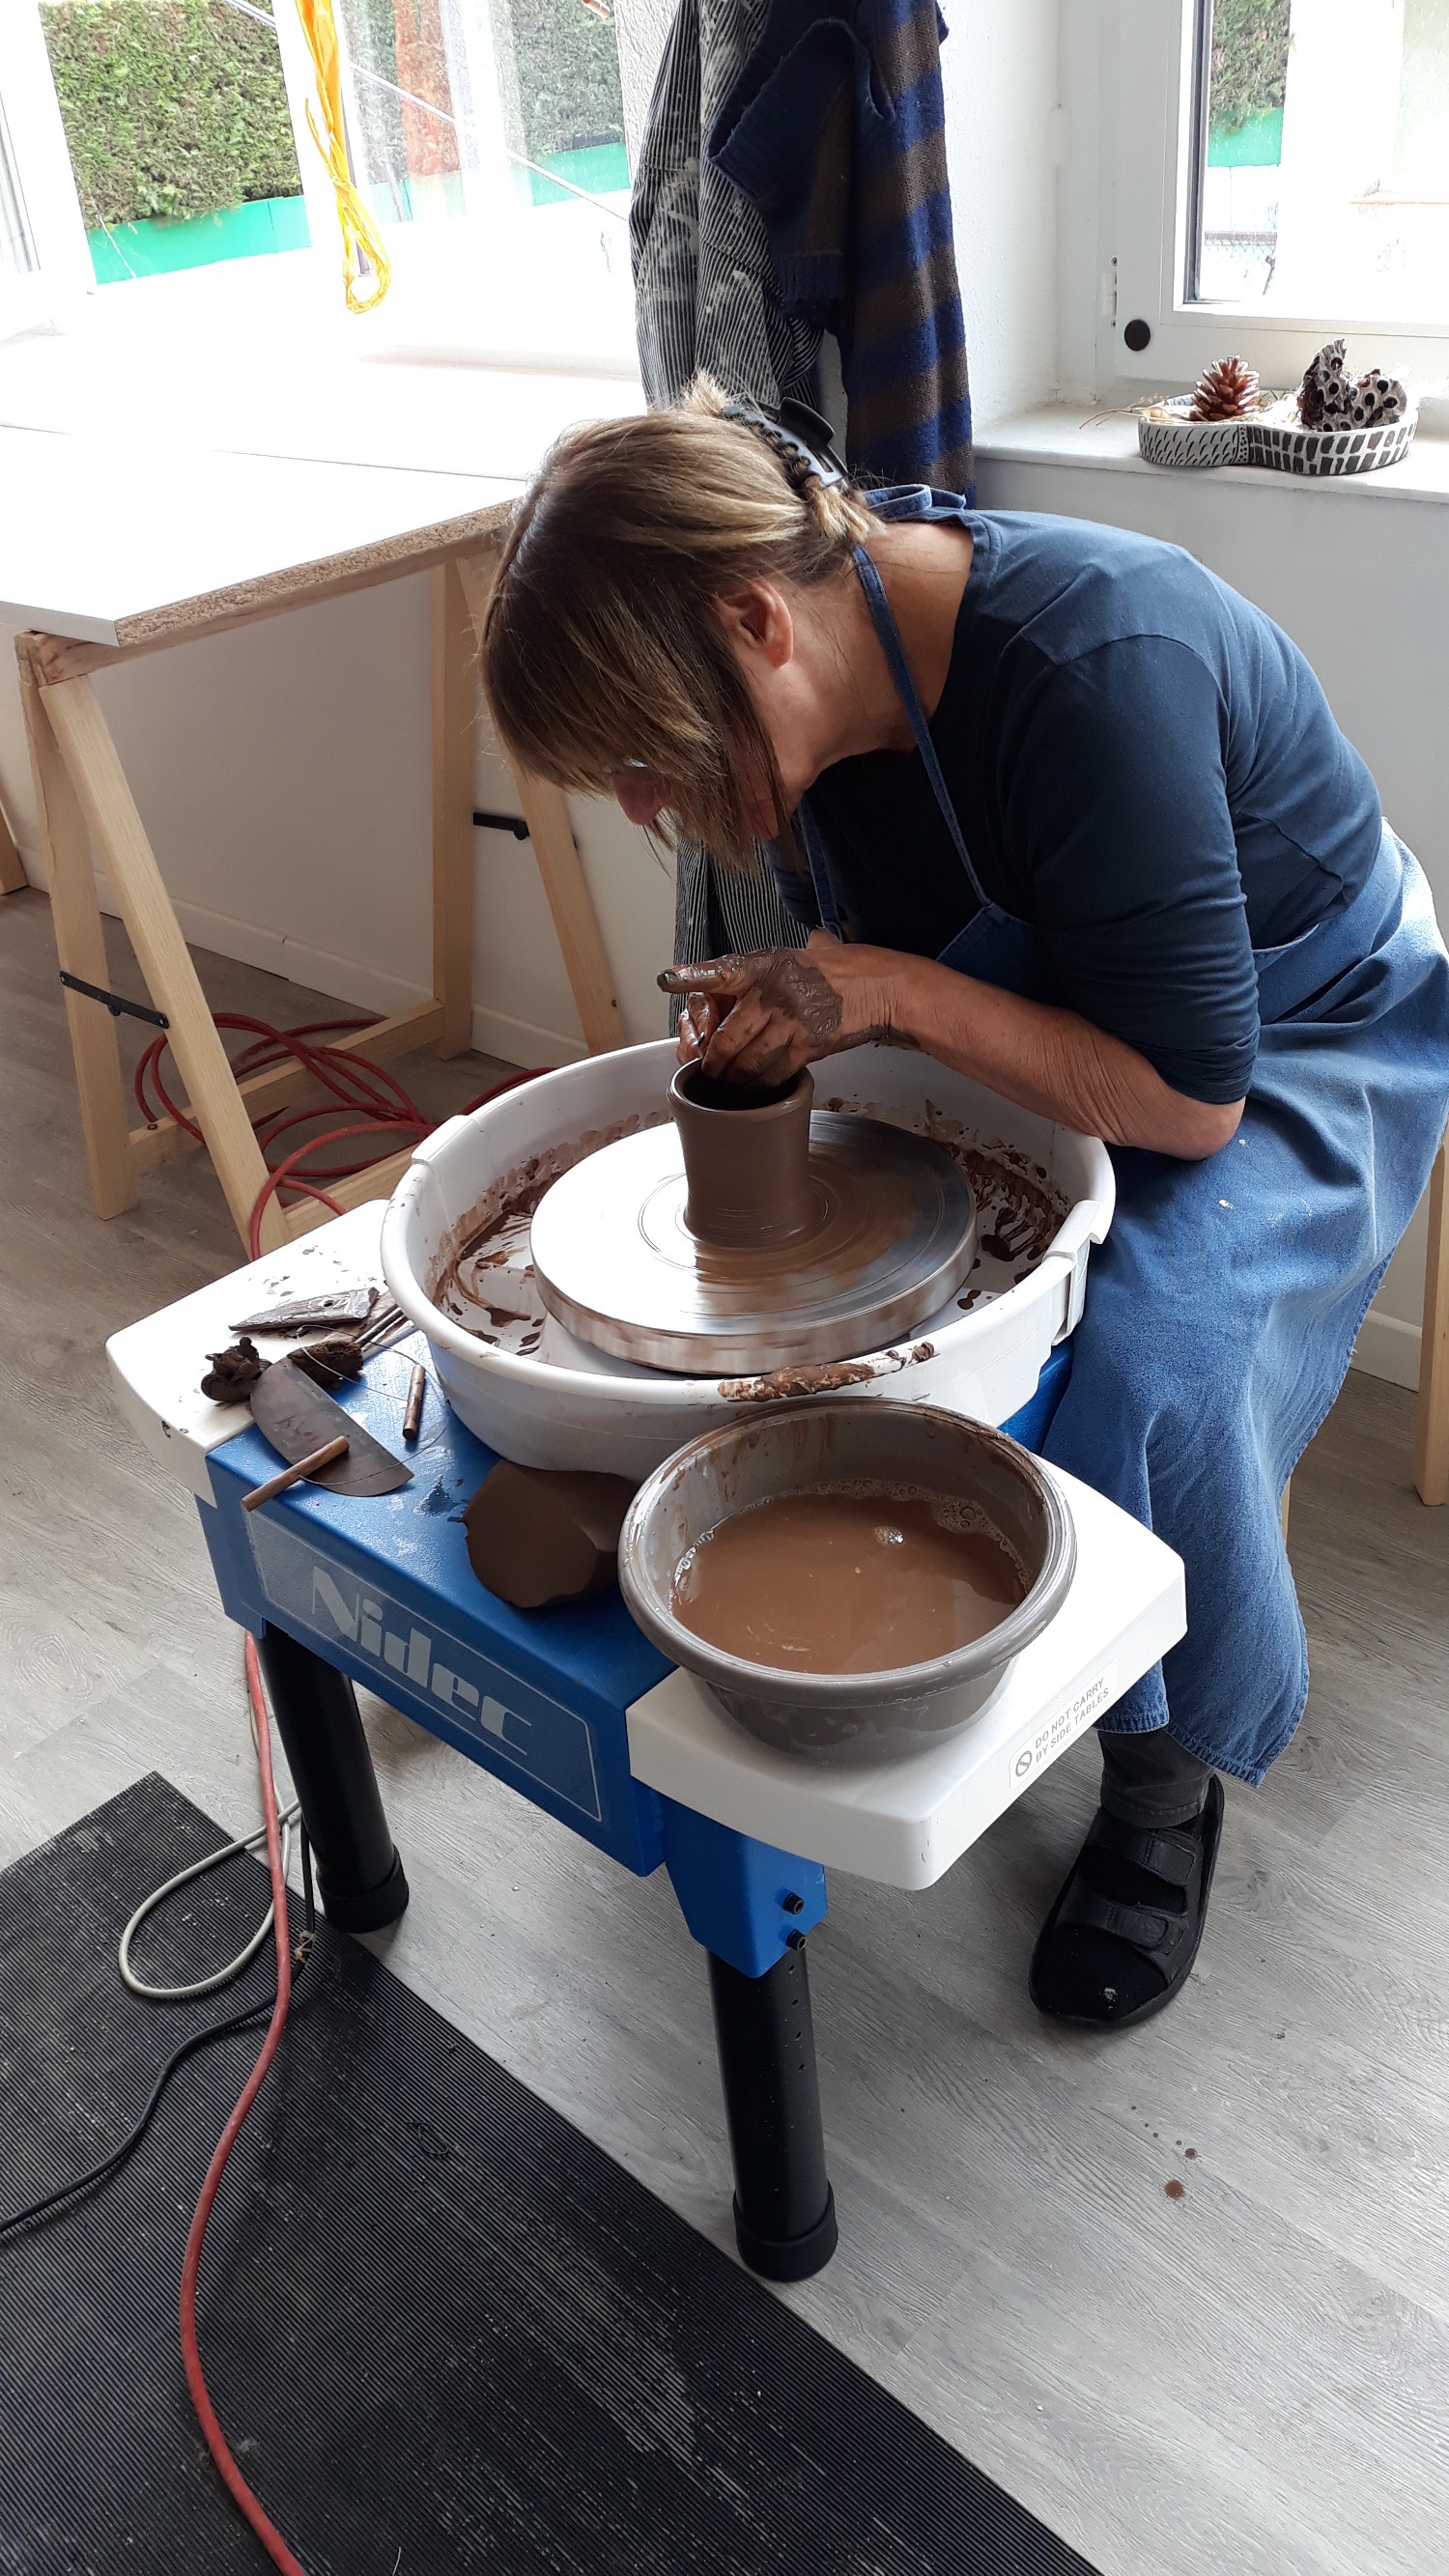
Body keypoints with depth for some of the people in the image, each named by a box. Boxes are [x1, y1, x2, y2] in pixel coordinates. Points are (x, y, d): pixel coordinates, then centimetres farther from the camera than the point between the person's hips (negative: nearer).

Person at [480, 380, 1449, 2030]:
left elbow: (1190, 1094, -31)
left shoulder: (1092, 666, -35)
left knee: (1147, 1359, -31)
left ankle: (1168, 1770, -3)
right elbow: (880, 949, 3)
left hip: (1305, 1033, -6)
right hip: (1053, 992, 7)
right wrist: (782, 1009, -18)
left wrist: (896, 993, -34)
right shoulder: (841, 672, -12)